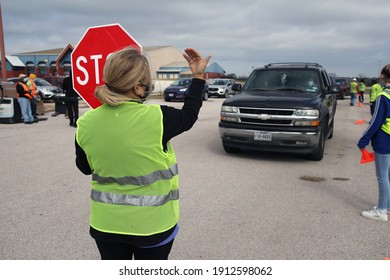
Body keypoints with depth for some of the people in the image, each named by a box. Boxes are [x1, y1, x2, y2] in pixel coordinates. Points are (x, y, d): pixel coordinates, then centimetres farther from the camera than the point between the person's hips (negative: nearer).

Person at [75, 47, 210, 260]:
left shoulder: (85, 123, -11)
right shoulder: (156, 118, -22)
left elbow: (84, 167, 6)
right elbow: (188, 116, 1)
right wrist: (198, 76, 11)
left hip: (106, 223, 3)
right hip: (152, 223, -2)